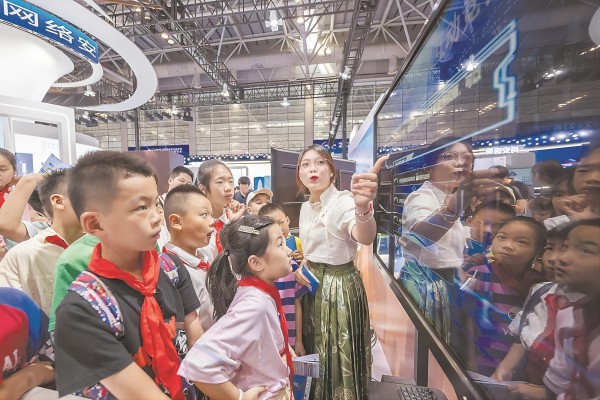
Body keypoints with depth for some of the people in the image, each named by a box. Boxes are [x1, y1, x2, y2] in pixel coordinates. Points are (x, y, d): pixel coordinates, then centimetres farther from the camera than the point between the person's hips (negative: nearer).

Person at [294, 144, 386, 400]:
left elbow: (365, 238, -43)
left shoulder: (343, 201, -21)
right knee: (314, 352, 26)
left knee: (340, 355, 12)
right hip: (313, 283, 7)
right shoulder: (306, 207, 3)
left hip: (340, 285, -7)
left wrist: (363, 208, -62)